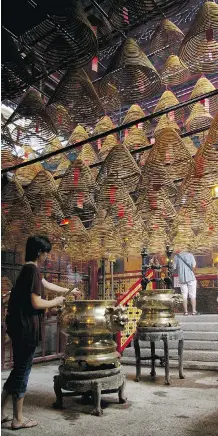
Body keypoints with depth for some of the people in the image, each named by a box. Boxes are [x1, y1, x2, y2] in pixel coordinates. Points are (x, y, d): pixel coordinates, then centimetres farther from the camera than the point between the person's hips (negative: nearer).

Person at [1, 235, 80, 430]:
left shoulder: (28, 269, 13)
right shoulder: (33, 270, -18)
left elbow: (47, 284, 28)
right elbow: (36, 303, -22)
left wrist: (68, 291, 37)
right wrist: (56, 302, -5)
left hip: (20, 326, 10)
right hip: (26, 327, -10)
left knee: (18, 369, 18)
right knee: (22, 371, 3)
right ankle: (18, 419, 18)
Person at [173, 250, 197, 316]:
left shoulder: (176, 256, 5)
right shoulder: (190, 255, 3)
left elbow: (174, 268, 4)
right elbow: (193, 266, -6)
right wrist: (192, 271, 13)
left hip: (182, 278, 1)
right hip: (191, 277, -1)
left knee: (184, 295, 6)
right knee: (192, 295, 6)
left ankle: (185, 311, 4)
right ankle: (194, 311, 4)